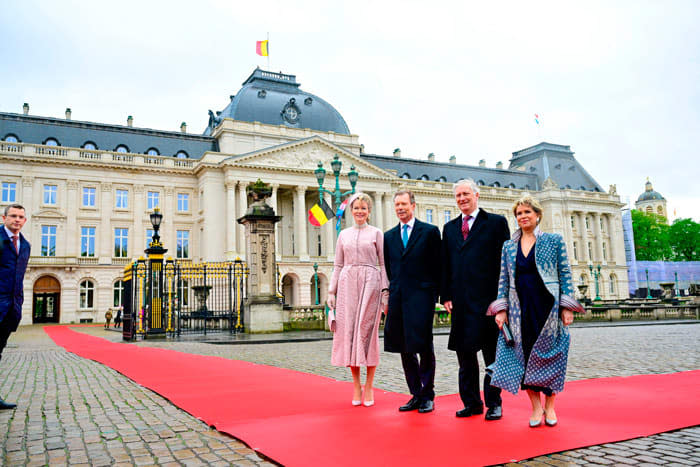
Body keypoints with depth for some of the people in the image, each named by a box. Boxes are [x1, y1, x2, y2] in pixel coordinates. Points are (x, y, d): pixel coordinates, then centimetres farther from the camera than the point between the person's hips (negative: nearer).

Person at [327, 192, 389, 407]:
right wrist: (331, 291, 7)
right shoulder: (344, 235, 14)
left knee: (368, 332, -3)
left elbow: (383, 264, 3)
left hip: (370, 284, -2)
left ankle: (369, 387, 8)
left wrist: (386, 291, -5)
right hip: (347, 284, 3)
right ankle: (356, 385, 12)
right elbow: (338, 265, 14)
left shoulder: (376, 233, 6)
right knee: (349, 333, 0)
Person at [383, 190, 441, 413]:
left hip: (421, 296, -4)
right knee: (404, 349, 8)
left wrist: (434, 295, -4)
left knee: (424, 348, -1)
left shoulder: (430, 232, 1)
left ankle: (428, 397, 13)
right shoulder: (389, 236, 14)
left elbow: (437, 266, 0)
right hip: (398, 298, 5)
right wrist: (390, 295, 11)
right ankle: (416, 395, 20)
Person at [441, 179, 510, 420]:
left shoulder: (496, 222, 3)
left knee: (492, 352, 4)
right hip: (461, 300, 4)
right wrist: (446, 295, 6)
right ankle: (471, 402, 19)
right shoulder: (449, 228, 16)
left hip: (488, 298, -4)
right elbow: (446, 265, 14)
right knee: (464, 352, 8)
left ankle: (494, 403, 16)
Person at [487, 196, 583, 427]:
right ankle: (536, 407, 13)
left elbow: (565, 274, 1)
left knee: (549, 355, 3)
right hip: (520, 310, 3)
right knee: (524, 357, 1)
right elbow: (503, 280, 10)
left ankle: (549, 406, 19)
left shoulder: (554, 241, 3)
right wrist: (501, 309, 2)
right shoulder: (508, 246, 11)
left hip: (548, 308, -2)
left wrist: (567, 307, -6)